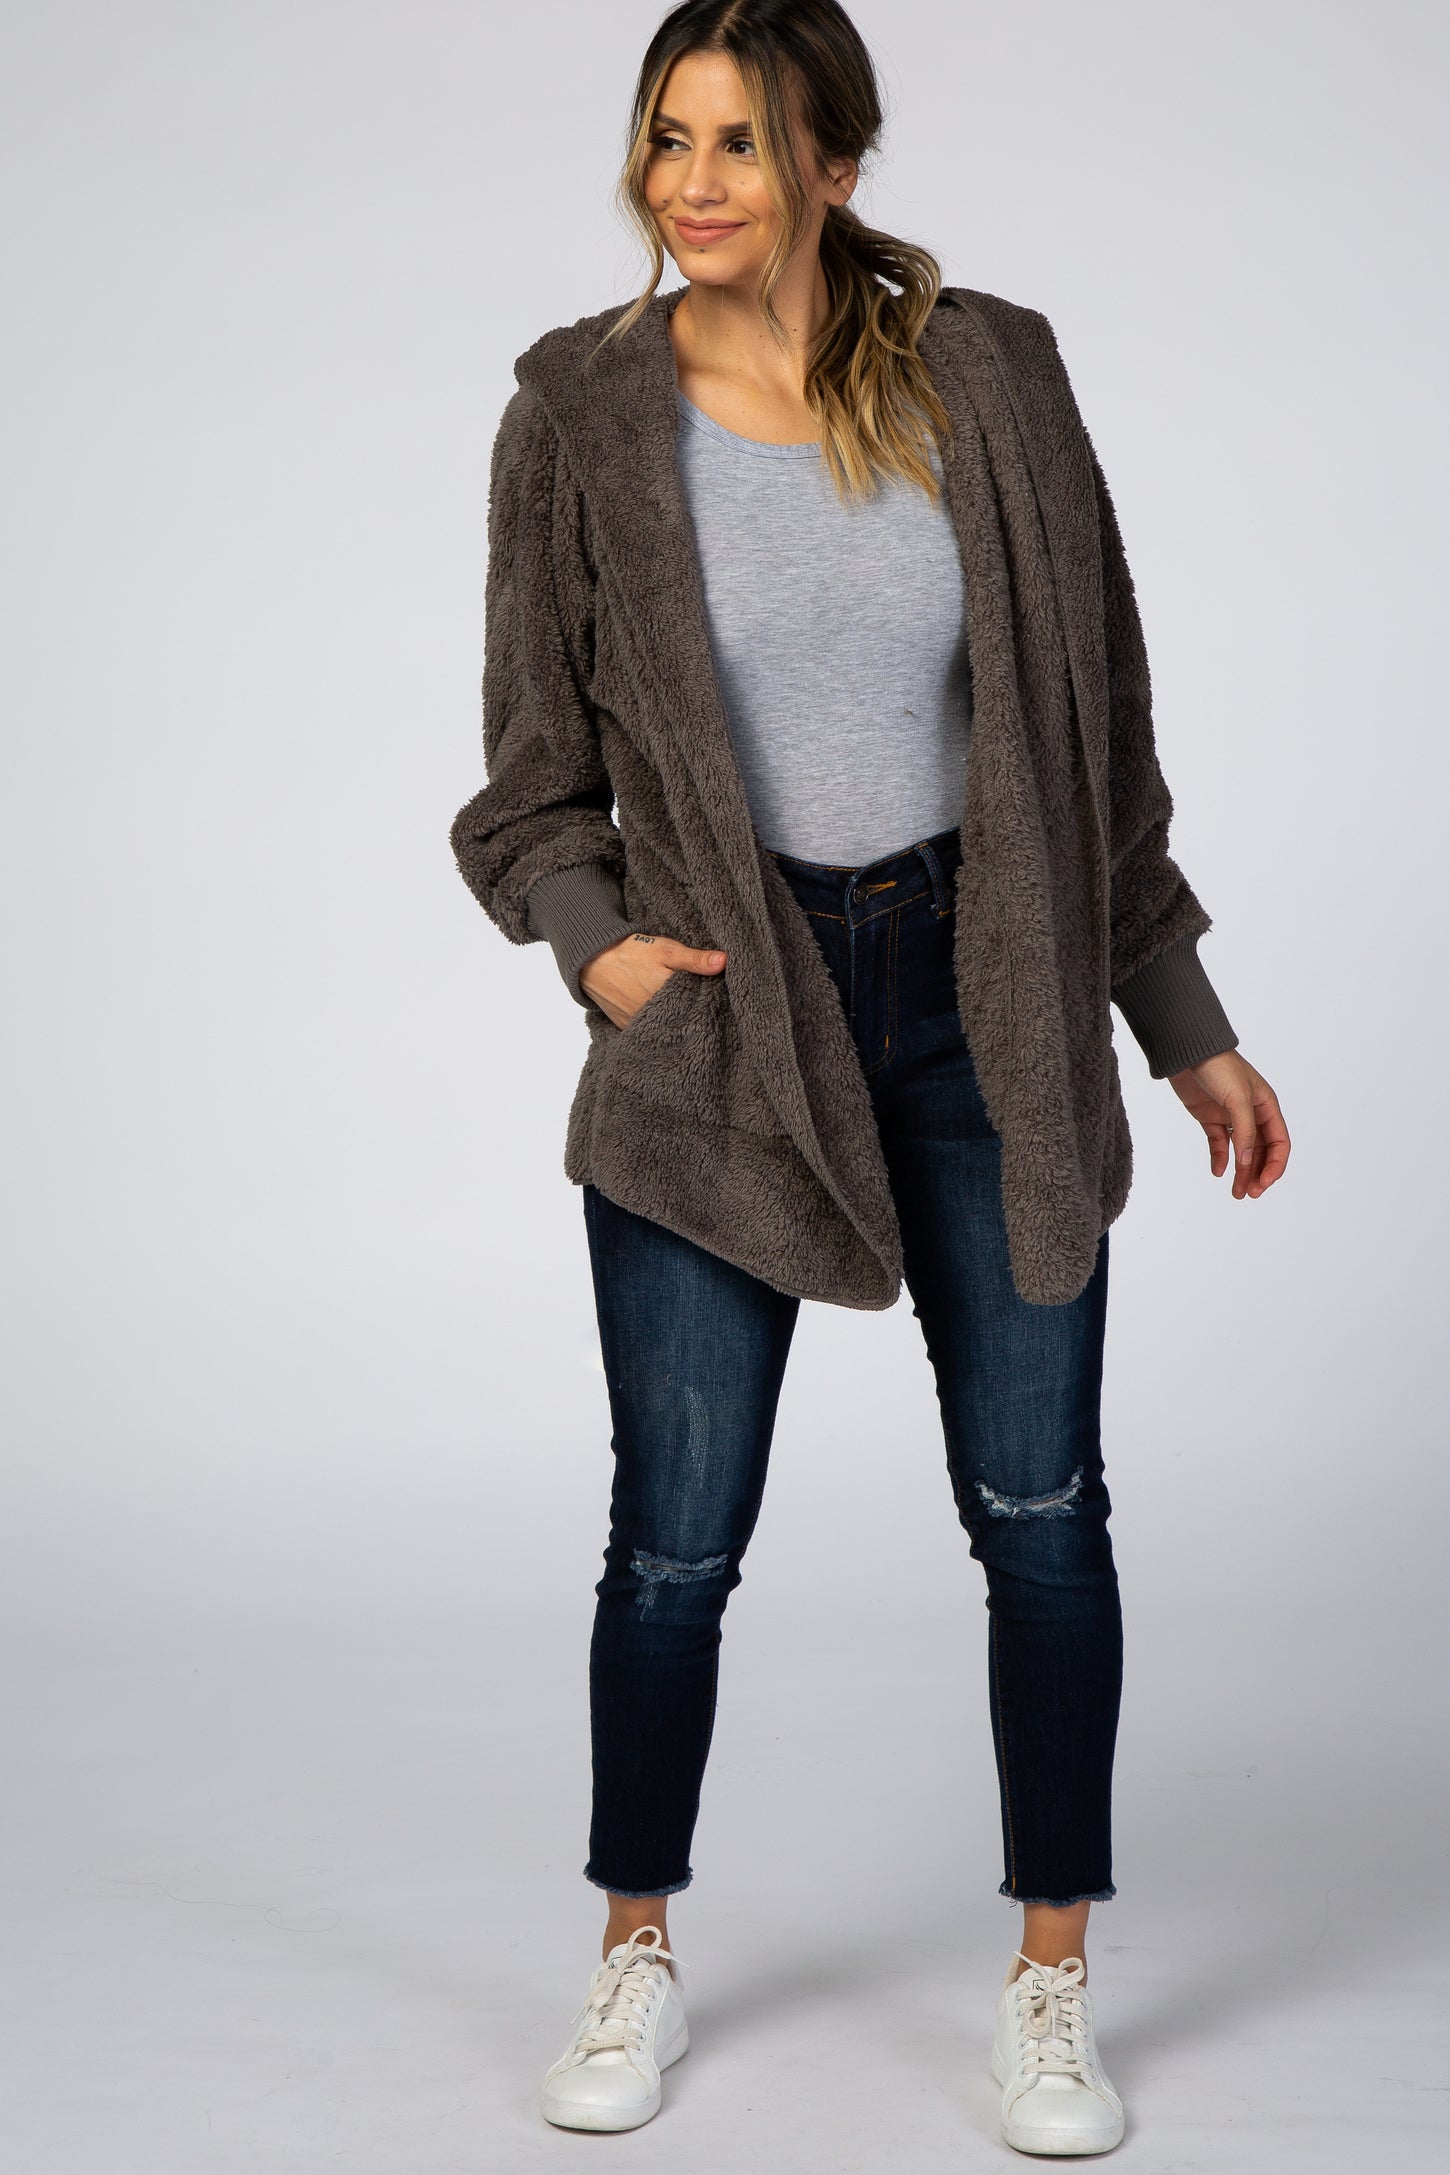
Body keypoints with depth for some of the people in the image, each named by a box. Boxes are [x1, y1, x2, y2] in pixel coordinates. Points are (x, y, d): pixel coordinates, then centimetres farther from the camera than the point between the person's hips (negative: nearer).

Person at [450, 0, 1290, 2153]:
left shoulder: (989, 378, -1)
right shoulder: (583, 414, -3)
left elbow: (1096, 715, 5)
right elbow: (537, 774, 4)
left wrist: (1184, 1023, 6)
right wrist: (591, 934, -16)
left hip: (984, 1001, 1)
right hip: (720, 1014, -1)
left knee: (1040, 1506, 4)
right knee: (676, 1543, 4)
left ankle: (1052, 1979, 22)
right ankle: (638, 1959, 27)